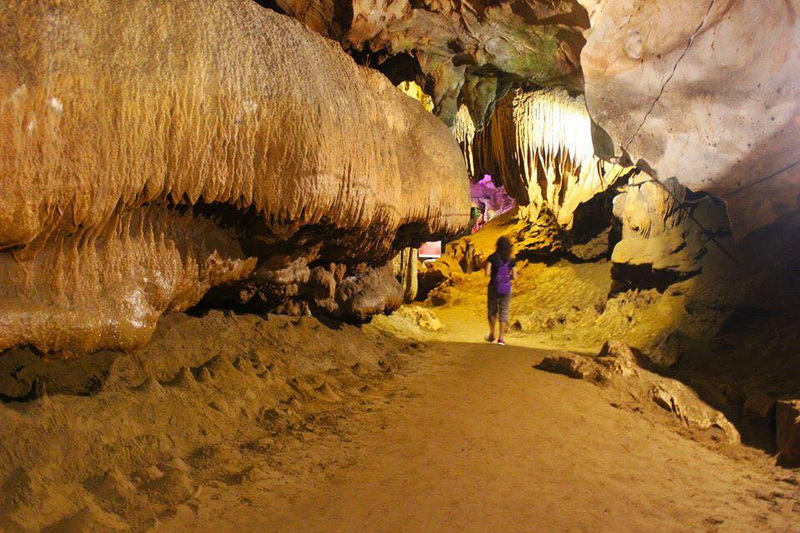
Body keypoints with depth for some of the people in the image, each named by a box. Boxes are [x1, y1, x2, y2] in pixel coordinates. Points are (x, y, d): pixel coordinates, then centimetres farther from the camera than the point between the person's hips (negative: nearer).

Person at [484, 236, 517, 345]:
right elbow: (514, 277, -6)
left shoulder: (492, 258, -10)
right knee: (504, 312, 7)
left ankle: (492, 335, 25)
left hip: (494, 287, 0)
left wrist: (493, 275, 6)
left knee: (492, 311, 17)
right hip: (506, 289, 1)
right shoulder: (511, 260, -5)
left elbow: (487, 273, -16)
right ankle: (501, 337, 4)